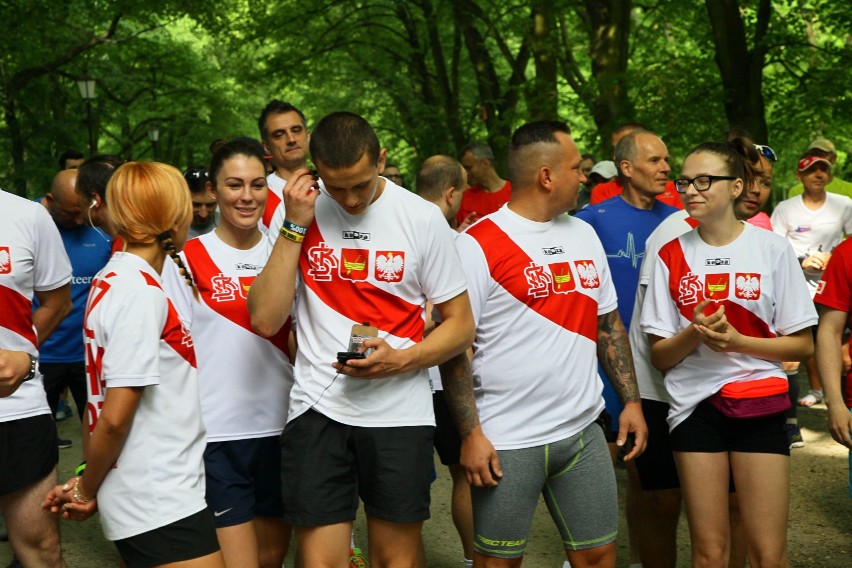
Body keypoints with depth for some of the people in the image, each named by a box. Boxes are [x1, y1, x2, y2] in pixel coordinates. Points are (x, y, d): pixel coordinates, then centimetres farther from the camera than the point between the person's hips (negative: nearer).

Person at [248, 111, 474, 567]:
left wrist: (401, 360, -16)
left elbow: (461, 325, 1)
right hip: (317, 408, 0)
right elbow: (266, 320, -8)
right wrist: (295, 226, -13)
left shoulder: (422, 219, -3)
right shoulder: (300, 211, 0)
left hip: (401, 411, 0)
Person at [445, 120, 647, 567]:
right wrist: (470, 434, -16)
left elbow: (608, 323, 17)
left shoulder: (583, 234, 11)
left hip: (582, 433, 6)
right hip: (507, 442, -5)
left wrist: (631, 400, 11)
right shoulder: (477, 245, -10)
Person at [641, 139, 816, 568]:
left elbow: (803, 344, 0)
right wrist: (694, 333, -17)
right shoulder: (671, 255, 2)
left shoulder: (772, 249, -1)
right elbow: (659, 356, 3)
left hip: (759, 404, -1)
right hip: (695, 404, 1)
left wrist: (736, 341, -15)